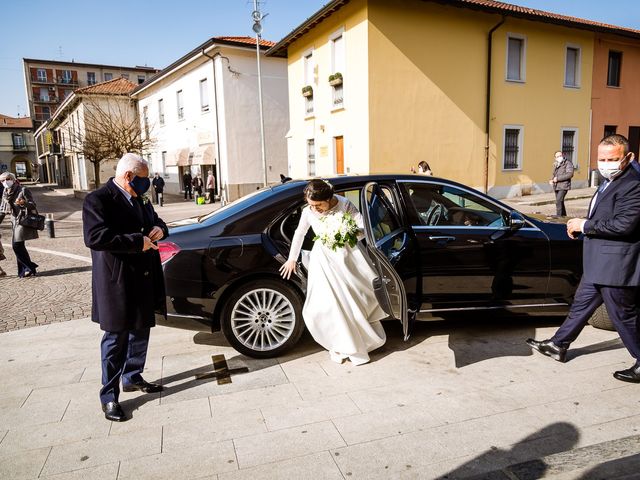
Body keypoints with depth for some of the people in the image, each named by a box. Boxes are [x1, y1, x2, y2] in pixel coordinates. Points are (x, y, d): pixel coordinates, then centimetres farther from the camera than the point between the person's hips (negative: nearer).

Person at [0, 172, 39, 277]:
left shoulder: (23, 190, -7)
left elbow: (33, 205, -10)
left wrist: (23, 203, -29)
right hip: (14, 221, 7)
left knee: (17, 245, -14)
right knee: (17, 246, 5)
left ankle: (30, 268, -3)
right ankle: (24, 270, 13)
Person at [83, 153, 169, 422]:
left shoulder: (139, 199, 12)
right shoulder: (98, 199, -13)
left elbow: (154, 220, 24)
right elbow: (95, 237, -24)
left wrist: (159, 229, 0)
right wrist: (137, 242, -23)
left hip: (143, 280, 8)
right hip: (117, 284, -8)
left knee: (140, 332, 18)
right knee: (116, 338, 2)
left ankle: (132, 378, 37)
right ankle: (109, 395, 16)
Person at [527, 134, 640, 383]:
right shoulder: (611, 182, 11)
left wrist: (585, 225, -18)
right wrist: (580, 225, 6)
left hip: (615, 266, -10)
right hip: (598, 264, 10)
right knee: (581, 305, 19)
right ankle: (558, 345, 31)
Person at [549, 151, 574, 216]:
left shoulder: (568, 163, -5)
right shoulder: (556, 165, 18)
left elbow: (569, 174, -17)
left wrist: (558, 178, -19)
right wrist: (551, 180, 9)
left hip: (563, 186, -8)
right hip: (556, 186, 8)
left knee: (558, 201, -19)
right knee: (560, 202, 15)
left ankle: (559, 216, -18)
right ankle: (564, 216, 26)